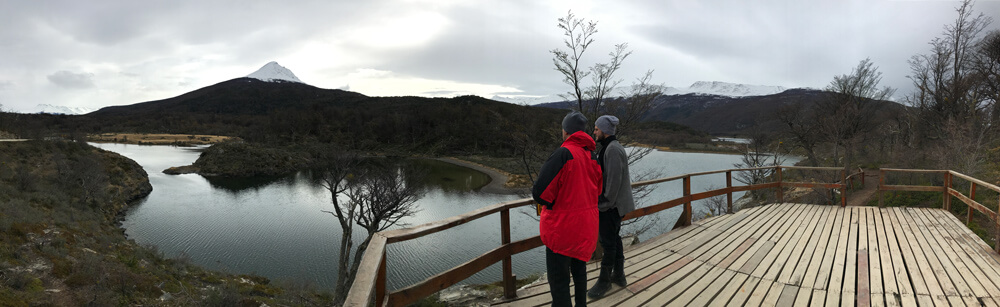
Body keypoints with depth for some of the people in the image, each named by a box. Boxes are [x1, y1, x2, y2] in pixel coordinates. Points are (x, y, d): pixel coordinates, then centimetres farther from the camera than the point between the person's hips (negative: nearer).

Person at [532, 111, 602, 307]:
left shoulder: (563, 154, -20)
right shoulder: (592, 156, 3)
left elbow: (539, 192, -24)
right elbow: (597, 190, 12)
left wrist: (550, 204, -4)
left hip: (562, 227, -8)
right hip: (587, 225, 8)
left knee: (558, 279, 2)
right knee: (579, 269, 25)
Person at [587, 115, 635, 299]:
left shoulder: (613, 149, -19)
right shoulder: (608, 147, 13)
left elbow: (614, 180, -23)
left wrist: (606, 203, -18)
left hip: (610, 205, -10)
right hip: (615, 203, 10)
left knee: (608, 242, -1)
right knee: (614, 238, 17)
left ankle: (604, 280, 9)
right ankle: (618, 275, 28)